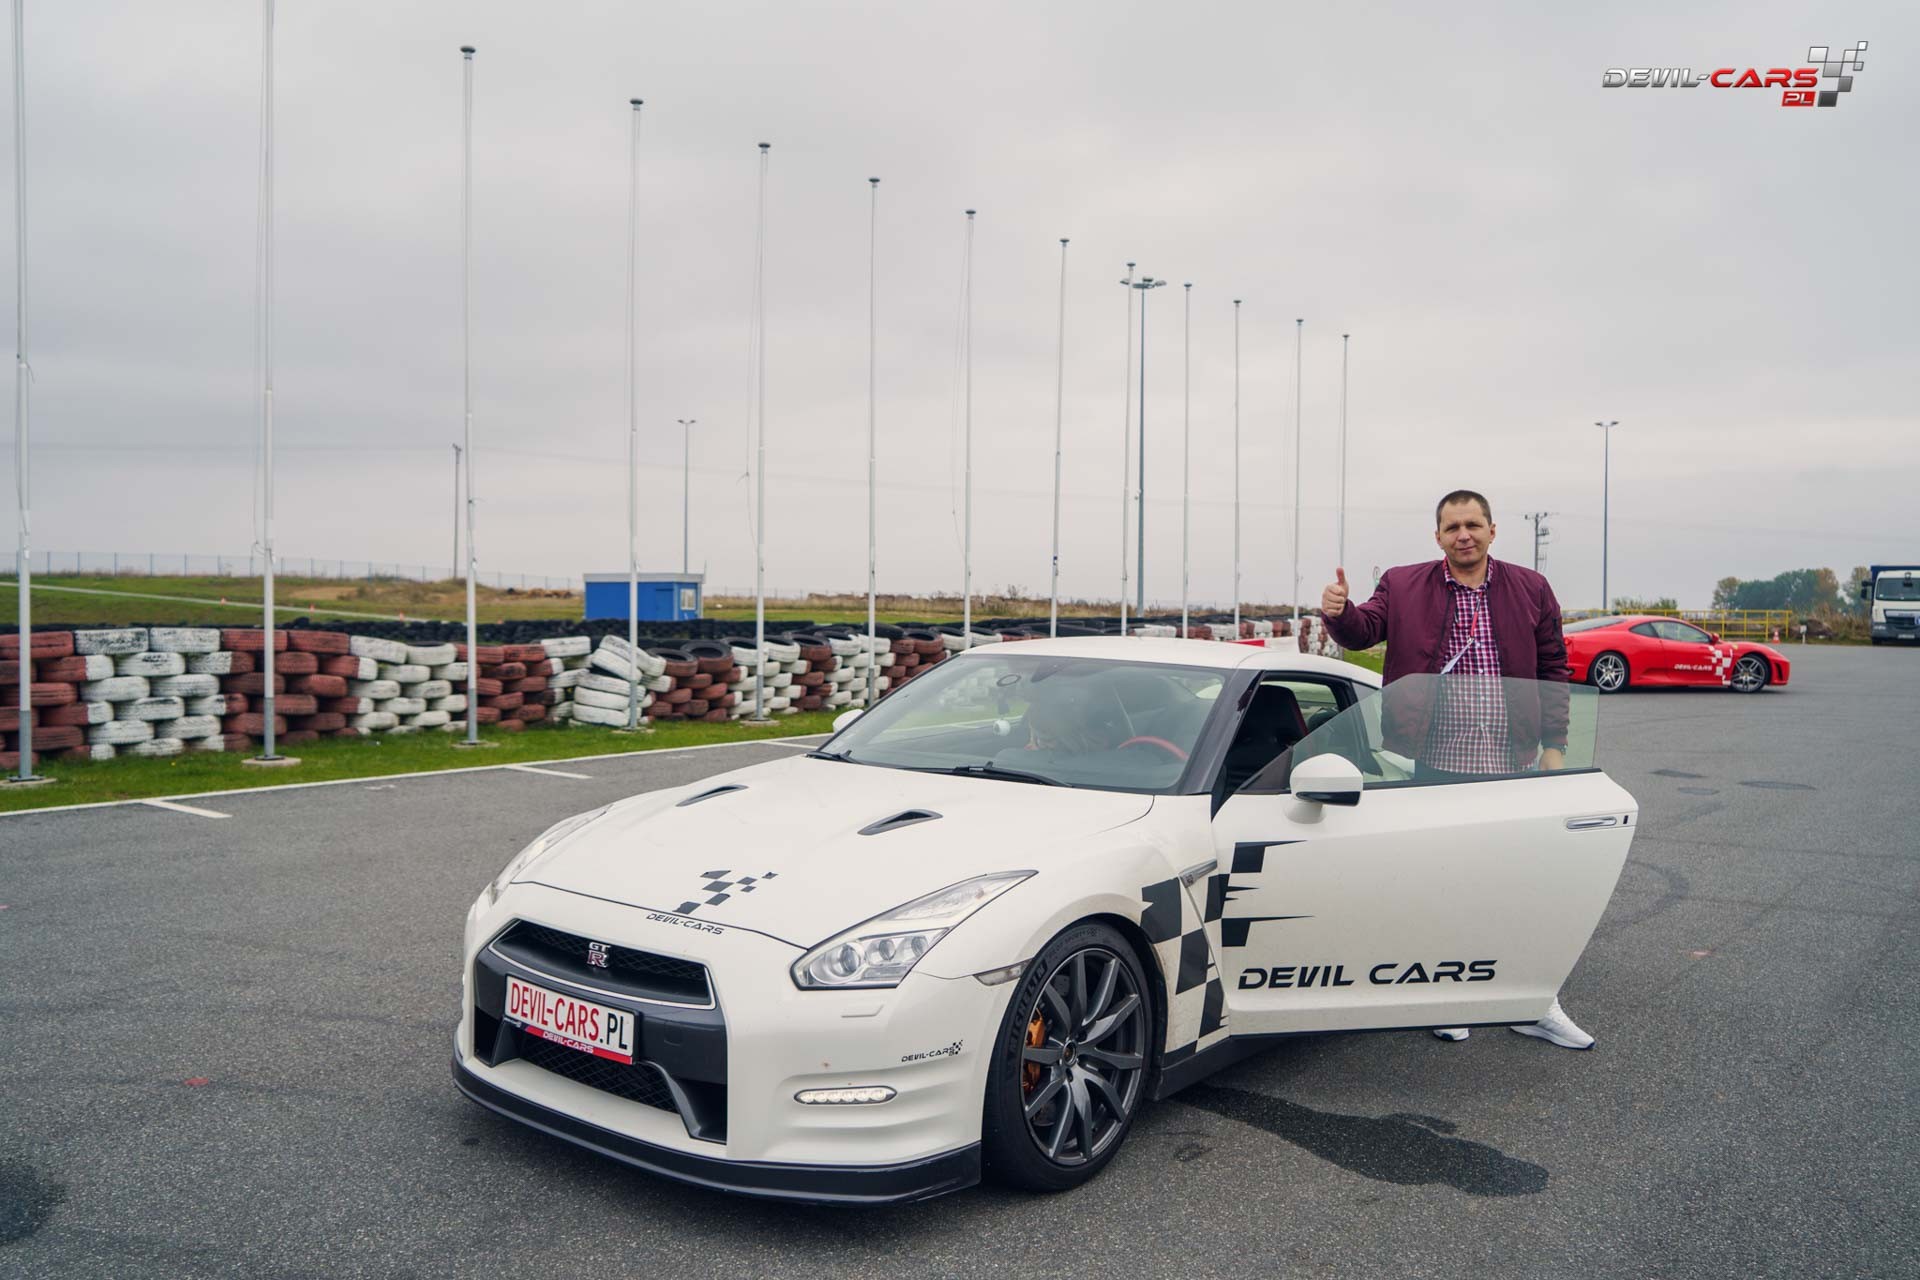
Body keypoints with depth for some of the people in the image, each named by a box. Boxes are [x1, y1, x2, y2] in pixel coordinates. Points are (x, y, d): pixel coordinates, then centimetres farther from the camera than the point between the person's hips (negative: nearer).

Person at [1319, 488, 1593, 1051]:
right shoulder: (1402, 587, 3)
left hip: (1511, 768, 2)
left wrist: (1554, 746, 3)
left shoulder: (1530, 589, 6)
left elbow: (1553, 669, 8)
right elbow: (1365, 630, -10)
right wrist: (1339, 613, -33)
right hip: (1435, 766, -1)